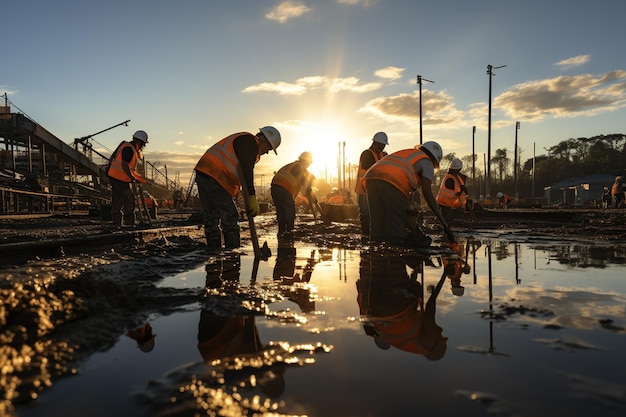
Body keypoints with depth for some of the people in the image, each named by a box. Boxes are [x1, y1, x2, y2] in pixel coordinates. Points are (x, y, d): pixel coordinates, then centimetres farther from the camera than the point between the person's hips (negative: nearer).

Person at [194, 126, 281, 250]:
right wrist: (252, 197, -25)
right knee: (230, 218, -6)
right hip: (215, 177, -10)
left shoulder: (242, 139, 27)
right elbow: (246, 170, -19)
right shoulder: (250, 142, -5)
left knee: (211, 218, 10)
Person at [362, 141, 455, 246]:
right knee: (397, 229, -1)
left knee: (377, 225, 13)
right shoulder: (427, 162, 17)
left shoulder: (403, 153, 38)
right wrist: (444, 224, 3)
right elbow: (427, 193, 3)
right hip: (392, 184, -7)